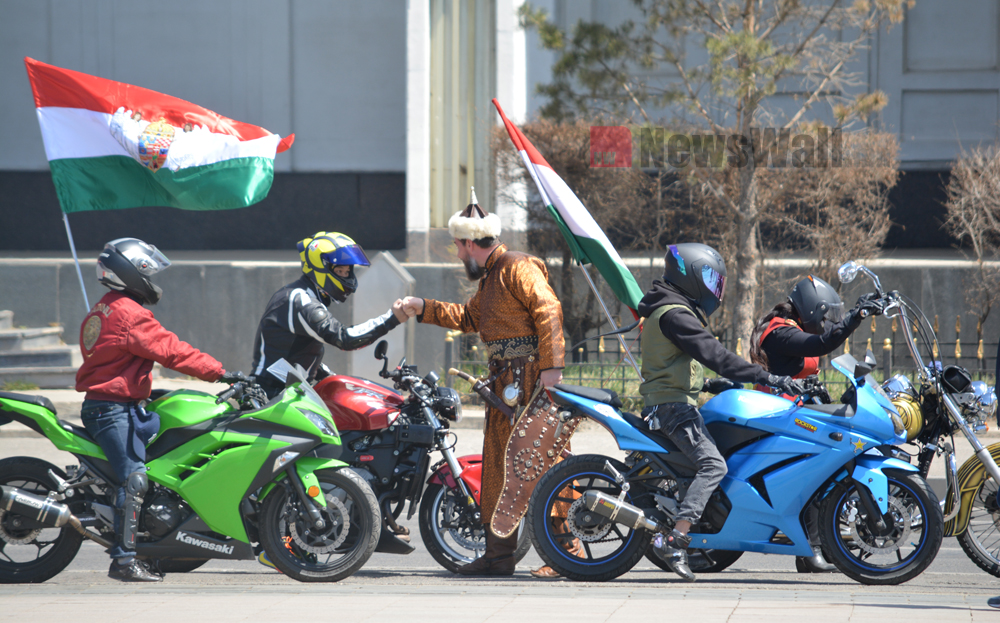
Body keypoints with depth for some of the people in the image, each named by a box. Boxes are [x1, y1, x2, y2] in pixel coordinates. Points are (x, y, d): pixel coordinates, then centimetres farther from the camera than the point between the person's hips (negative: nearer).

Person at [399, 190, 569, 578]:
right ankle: (498, 553, 17)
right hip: (504, 383, 11)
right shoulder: (490, 277, 22)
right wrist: (423, 309, 30)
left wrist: (551, 366, -26)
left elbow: (549, 311, -20)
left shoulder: (518, 269, -10)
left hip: (532, 380, -11)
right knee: (497, 464, 12)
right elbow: (469, 318, 35)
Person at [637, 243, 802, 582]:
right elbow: (714, 354, -23)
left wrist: (708, 384, 25)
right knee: (713, 464, -24)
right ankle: (677, 541, -34)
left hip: (666, 403, 11)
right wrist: (768, 378, -23)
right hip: (673, 405, -11)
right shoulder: (675, 315, -15)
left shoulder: (663, 310, 19)